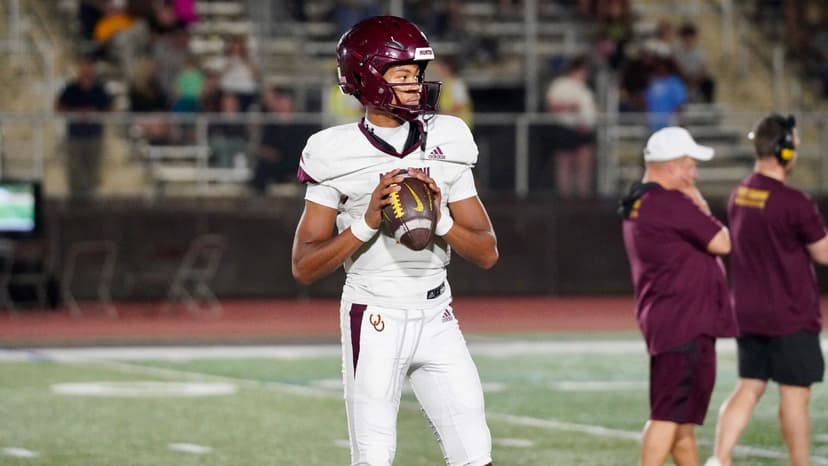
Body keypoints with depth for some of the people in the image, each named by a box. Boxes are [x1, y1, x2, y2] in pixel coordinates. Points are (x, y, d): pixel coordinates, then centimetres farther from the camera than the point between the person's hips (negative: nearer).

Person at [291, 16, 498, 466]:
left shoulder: (445, 144, 4)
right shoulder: (338, 155, -7)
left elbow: (487, 253, 5)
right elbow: (304, 268, -7)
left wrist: (441, 220, -13)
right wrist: (367, 223, -19)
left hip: (437, 319, 4)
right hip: (374, 321, -4)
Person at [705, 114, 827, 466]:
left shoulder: (739, 195, 5)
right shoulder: (793, 202, -19)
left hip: (748, 313, 7)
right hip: (791, 317, -7)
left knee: (749, 387, 10)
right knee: (795, 395, 2)